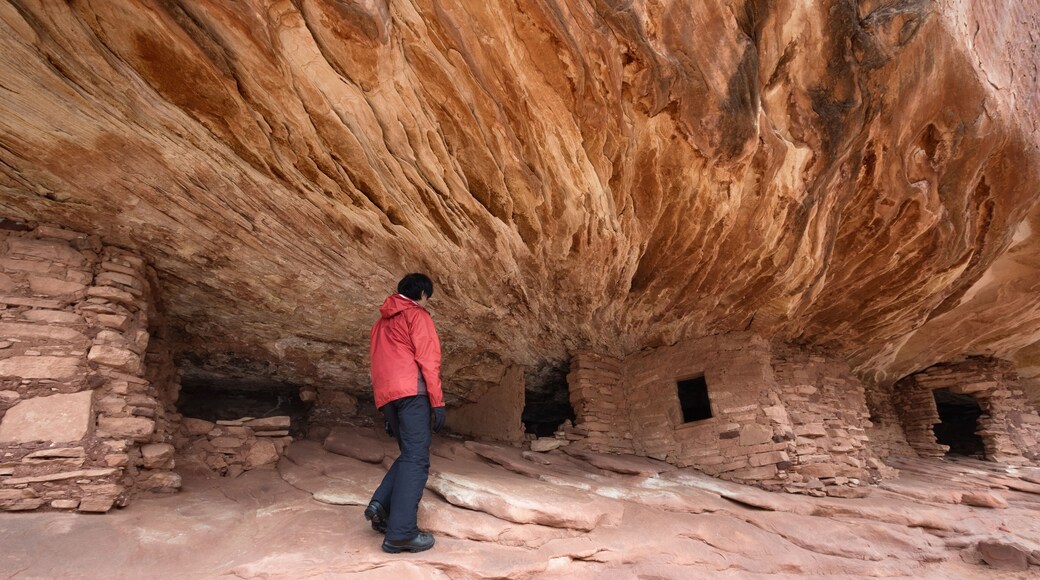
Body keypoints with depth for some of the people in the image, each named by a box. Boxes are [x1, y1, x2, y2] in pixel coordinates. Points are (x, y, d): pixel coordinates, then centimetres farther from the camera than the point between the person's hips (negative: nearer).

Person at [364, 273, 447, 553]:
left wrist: (385, 410, 26)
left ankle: (380, 504, 3)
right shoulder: (417, 315, 3)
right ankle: (401, 532, -12)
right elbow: (428, 359, -8)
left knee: (410, 454, 17)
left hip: (386, 396, 8)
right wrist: (437, 402, -10)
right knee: (417, 459, -8)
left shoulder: (382, 321, 26)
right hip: (412, 392, -8)